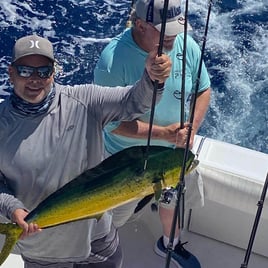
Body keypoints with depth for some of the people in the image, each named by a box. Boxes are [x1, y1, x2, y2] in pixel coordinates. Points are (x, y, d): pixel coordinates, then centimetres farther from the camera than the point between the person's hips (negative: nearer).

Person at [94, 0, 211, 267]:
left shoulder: (187, 46, -17)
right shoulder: (113, 60, -32)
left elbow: (203, 90, -2)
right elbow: (113, 122, -26)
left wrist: (192, 127, -19)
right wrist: (163, 133, -31)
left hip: (175, 151, 5)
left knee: (175, 200, 28)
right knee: (114, 215, 18)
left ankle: (170, 244, 60)